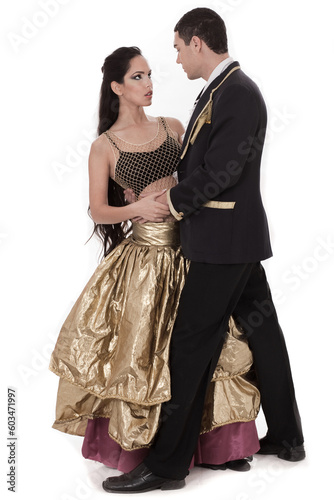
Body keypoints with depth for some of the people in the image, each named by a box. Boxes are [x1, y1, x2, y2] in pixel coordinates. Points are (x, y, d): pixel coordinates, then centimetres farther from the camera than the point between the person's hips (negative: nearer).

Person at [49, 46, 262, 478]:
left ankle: (211, 443, 20)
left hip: (189, 250, 4)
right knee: (142, 350, 2)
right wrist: (137, 209, -18)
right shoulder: (104, 147, 0)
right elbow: (98, 211, -1)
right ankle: (144, 448, 19)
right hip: (142, 256, -3)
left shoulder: (173, 128, 10)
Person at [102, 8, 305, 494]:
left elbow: (220, 171, -21)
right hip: (239, 237, 10)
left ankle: (168, 464, 2)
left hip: (223, 241, -10)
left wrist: (172, 200, -9)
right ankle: (286, 438, 31)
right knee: (260, 331, 16)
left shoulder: (238, 93, -17)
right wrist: (168, 193, 7)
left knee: (191, 346, -6)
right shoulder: (221, 89, 14)